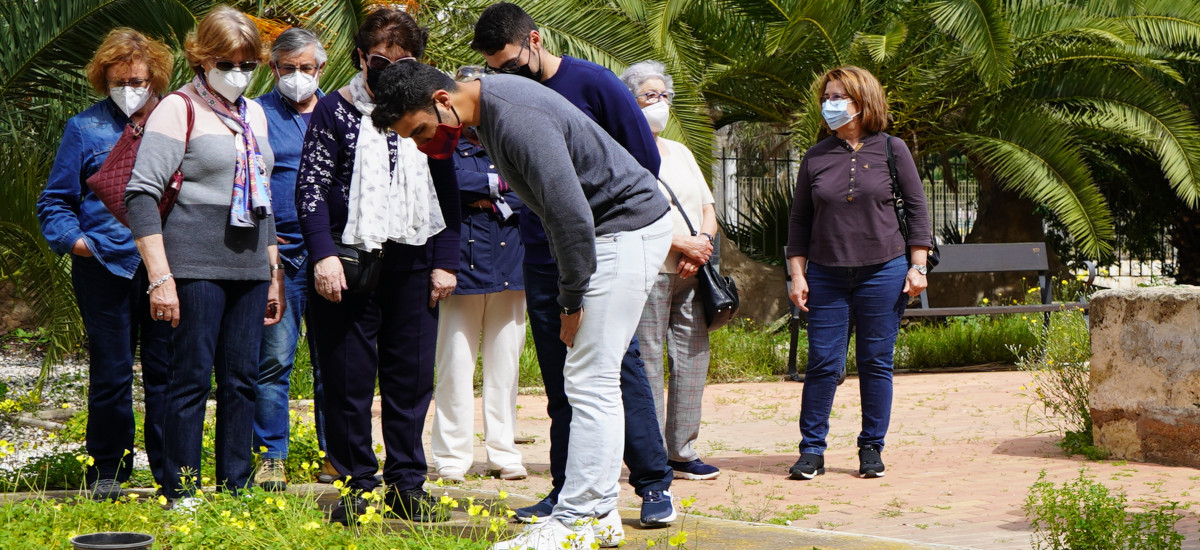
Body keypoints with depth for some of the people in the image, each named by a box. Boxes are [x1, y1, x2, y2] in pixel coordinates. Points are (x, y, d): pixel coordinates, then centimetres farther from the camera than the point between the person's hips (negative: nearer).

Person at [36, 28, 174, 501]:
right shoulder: (85, 129, 7)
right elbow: (55, 202, 10)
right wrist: (73, 239, -6)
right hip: (105, 266, -1)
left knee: (166, 369, 2)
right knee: (111, 373, 3)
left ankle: (171, 473, 10)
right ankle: (107, 473, 13)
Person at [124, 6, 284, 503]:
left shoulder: (254, 114, 15)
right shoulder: (180, 109, -5)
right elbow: (141, 193, -11)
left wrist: (275, 274, 19)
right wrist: (160, 277, -16)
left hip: (249, 266, 6)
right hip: (197, 265, -6)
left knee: (243, 377, 7)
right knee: (192, 376, -4)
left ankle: (236, 489, 13)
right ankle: (181, 493, 2)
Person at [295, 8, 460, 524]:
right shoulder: (334, 111, 3)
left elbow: (447, 192, 15)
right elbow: (310, 189, -1)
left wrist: (445, 261, 8)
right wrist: (323, 255, -12)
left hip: (412, 263, 3)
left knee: (411, 376, 3)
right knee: (348, 376, -1)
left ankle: (406, 483, 12)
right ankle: (356, 486, 7)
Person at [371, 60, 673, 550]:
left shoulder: (517, 121, -25)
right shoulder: (488, 107, 7)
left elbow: (571, 215, -27)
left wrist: (571, 302, -16)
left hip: (627, 228, -10)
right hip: (608, 230, 10)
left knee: (591, 382, -11)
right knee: (591, 380, 10)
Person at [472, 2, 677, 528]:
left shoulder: (593, 84, -7)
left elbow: (645, 159, -2)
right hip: (542, 258, 5)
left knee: (620, 361, -8)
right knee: (560, 378, 6)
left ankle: (655, 485, -6)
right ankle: (567, 490, 9)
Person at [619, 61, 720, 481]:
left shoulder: (681, 153, 23)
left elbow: (708, 209, 20)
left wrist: (702, 243, -1)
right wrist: (681, 242, -15)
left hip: (690, 273, 7)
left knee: (692, 357, 5)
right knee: (647, 362, -7)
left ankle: (683, 452, 11)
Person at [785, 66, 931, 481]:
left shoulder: (891, 150, 3)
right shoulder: (816, 157, 8)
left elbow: (917, 208, 5)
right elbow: (799, 219, 11)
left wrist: (917, 266, -1)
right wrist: (797, 274, 4)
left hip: (882, 272, -1)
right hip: (826, 275, 2)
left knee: (876, 362, 3)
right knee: (822, 362, -1)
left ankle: (872, 449, 13)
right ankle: (812, 450, 5)